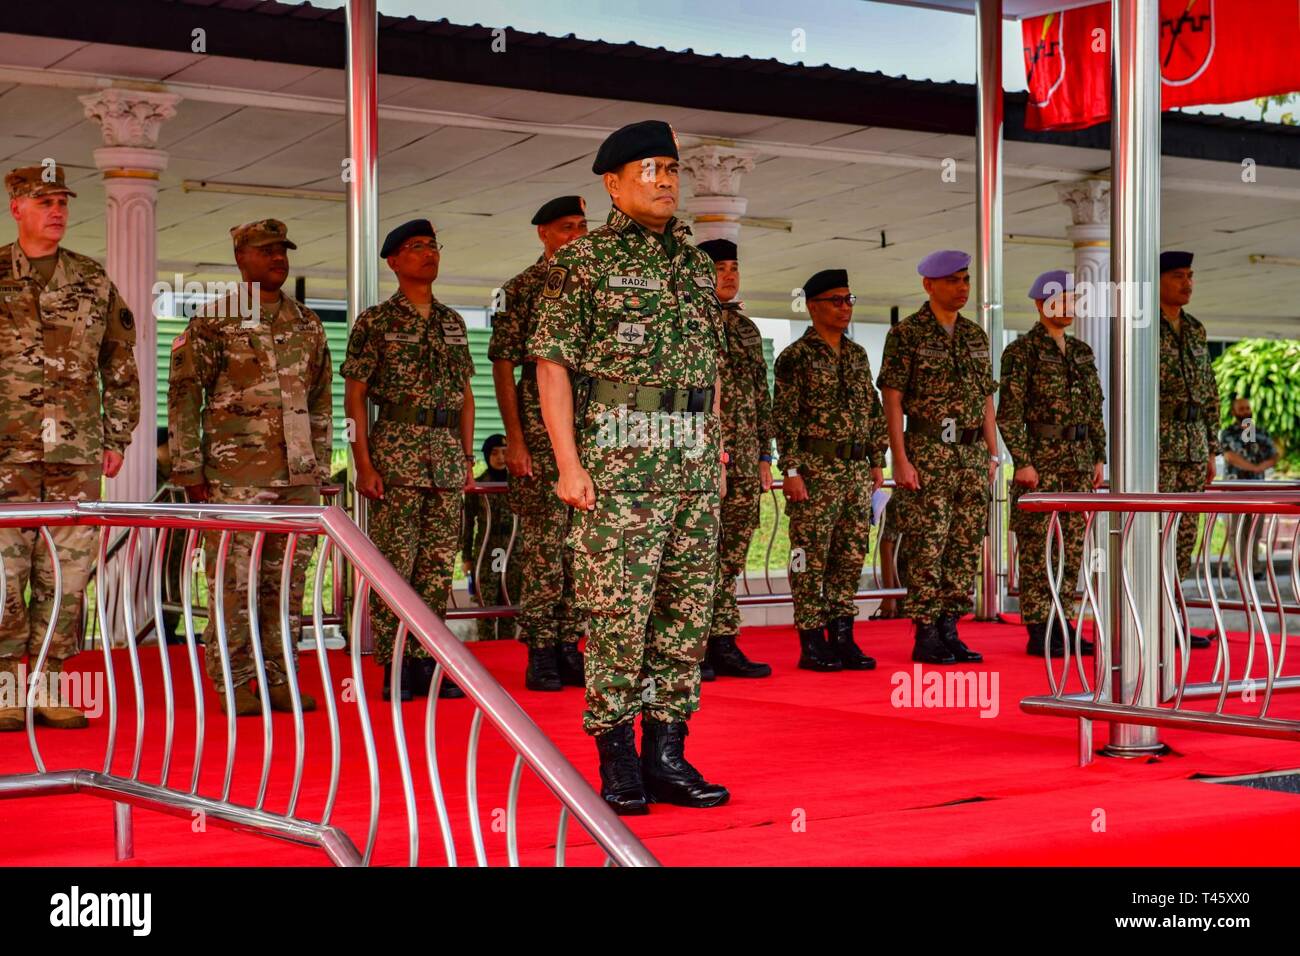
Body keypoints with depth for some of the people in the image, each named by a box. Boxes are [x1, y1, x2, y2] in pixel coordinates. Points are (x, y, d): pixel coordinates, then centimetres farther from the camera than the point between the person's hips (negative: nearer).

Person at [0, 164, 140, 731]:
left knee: (66, 575, 3)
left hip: (77, 454, 2)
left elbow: (120, 366, 16)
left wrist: (117, 438, 10)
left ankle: (48, 687, 10)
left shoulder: (94, 282, 12)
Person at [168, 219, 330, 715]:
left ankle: (280, 678, 14)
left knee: (289, 578, 7)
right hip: (234, 474, -5)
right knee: (233, 579, -3)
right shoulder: (212, 322, 0)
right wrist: (188, 468, -7)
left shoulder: (307, 324, 15)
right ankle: (233, 684, 4)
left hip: (298, 476, 5)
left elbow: (321, 399, 19)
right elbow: (184, 396, -2)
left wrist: (321, 465, 14)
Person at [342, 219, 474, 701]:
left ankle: (426, 662, 11)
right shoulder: (375, 322, 1)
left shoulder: (453, 322, 16)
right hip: (396, 451, -5)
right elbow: (355, 396, -3)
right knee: (395, 563, -5)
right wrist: (364, 464, -10)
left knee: (439, 565, 5)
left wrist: (468, 457, 13)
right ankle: (393, 667, 0)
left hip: (447, 453, 5)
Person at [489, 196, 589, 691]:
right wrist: (515, 440, -11)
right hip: (541, 433, -5)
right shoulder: (520, 290, -1)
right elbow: (504, 367, -4)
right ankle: (541, 653, 1)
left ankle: (569, 646, 14)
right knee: (544, 544, -5)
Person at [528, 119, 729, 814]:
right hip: (618, 453, -6)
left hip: (693, 456, 6)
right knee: (618, 607, -7)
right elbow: (553, 364, -5)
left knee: (687, 605, 6)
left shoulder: (695, 262, 17)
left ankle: (667, 755, 13)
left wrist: (714, 450, 16)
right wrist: (569, 463, -12)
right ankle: (617, 762, 2)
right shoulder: (584, 261, -1)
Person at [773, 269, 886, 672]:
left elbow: (873, 411, 19)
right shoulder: (796, 357, -5)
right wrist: (791, 470, -15)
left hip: (857, 469, 7)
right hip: (816, 469, -7)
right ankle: (812, 643, 2)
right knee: (812, 557, -3)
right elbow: (785, 417, -10)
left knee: (852, 555, 7)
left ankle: (843, 637, 14)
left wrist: (877, 462, 13)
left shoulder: (858, 355, 15)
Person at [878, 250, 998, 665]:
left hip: (973, 454, 6)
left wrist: (992, 454, 12)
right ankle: (925, 636, 0)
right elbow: (892, 400, -7)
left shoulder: (975, 336, 15)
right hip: (928, 454, -6)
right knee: (927, 547, -6)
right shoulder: (906, 334, -3)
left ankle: (949, 631, 13)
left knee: (966, 547, 6)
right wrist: (900, 460, -13)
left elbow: (987, 399, 19)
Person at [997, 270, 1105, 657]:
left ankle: (1064, 626, 14)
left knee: (1073, 546, 7)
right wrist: (1023, 462, -16)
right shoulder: (1022, 350, -6)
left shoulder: (1081, 352, 15)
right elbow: (1009, 413, -11)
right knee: (1037, 547, -4)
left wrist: (1099, 457, 11)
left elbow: (1096, 410, 18)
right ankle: (1038, 632, 0)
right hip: (1041, 457, -7)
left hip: (1079, 458, 7)